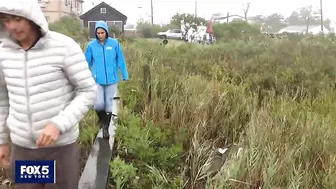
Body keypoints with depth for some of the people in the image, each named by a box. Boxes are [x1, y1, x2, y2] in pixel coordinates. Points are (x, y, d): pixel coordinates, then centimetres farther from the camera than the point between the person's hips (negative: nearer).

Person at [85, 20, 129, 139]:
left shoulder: (114, 43, -6)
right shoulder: (92, 45, -4)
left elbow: (121, 61, 1)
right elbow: (87, 62, 5)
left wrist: (125, 75, 5)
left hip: (112, 79, 0)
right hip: (97, 80, 0)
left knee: (108, 105, 9)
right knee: (98, 104, -8)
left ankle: (106, 128, 25)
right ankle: (102, 120, 26)